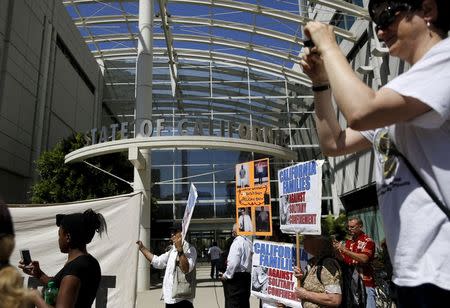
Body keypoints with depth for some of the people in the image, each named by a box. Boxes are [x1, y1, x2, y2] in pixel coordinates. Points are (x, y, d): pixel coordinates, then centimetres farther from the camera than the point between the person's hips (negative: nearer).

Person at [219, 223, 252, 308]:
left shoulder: (237, 242, -16)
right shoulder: (248, 242, 8)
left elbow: (233, 263, -22)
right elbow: (246, 260, 11)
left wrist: (226, 275, -9)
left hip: (237, 277, -8)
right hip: (247, 275, 9)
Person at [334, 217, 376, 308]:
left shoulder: (368, 241, -6)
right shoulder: (348, 241, 10)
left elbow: (364, 259, -21)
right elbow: (344, 260, 15)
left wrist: (344, 250, -20)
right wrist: (337, 250, -3)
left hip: (365, 283, -5)